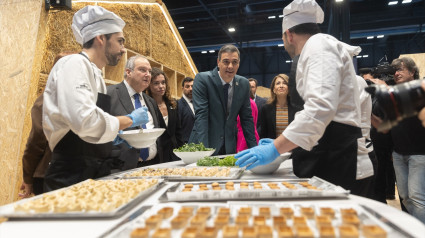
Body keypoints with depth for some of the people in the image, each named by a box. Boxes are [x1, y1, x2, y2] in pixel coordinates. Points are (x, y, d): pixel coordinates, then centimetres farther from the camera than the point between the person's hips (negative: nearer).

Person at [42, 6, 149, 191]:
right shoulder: (75, 64, -12)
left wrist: (114, 137, 9)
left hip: (95, 175, 9)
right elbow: (85, 120, -27)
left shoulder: (94, 73, 16)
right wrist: (129, 120, -14)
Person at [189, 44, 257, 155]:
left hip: (229, 148, 4)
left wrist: (254, 149, 2)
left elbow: (247, 118, 7)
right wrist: (203, 149, -25)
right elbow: (200, 115, -17)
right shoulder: (202, 79, -10)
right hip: (204, 144, -3)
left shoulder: (244, 84, 2)